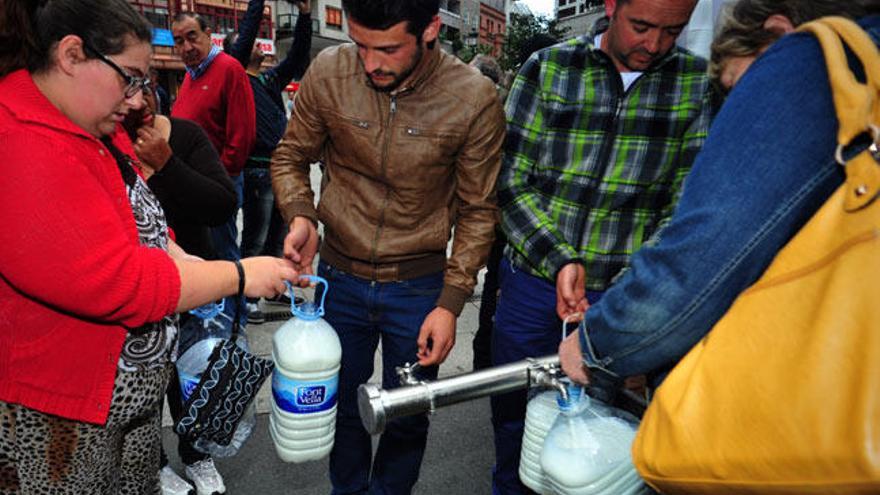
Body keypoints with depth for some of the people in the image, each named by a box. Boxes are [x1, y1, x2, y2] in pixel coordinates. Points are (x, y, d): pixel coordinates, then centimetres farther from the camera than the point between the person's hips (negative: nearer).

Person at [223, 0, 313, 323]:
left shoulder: (271, 79, 17)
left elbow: (298, 57, 10)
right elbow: (247, 32, -13)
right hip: (257, 172, -7)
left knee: (279, 236, 16)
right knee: (255, 240, 1)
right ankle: (248, 298, 12)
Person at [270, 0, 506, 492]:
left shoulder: (475, 99, -16)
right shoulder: (328, 73, -12)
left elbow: (478, 210, -7)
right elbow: (291, 157, 3)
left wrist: (451, 303, -11)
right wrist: (300, 216, -17)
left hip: (419, 286, -1)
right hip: (339, 277, 2)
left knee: (407, 419, 17)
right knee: (343, 406, 21)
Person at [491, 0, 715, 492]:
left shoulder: (697, 83, -1)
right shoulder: (547, 68, -3)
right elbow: (512, 182, -6)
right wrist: (561, 261, -16)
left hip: (621, 297, 0)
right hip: (534, 283, 1)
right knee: (514, 412, 18)